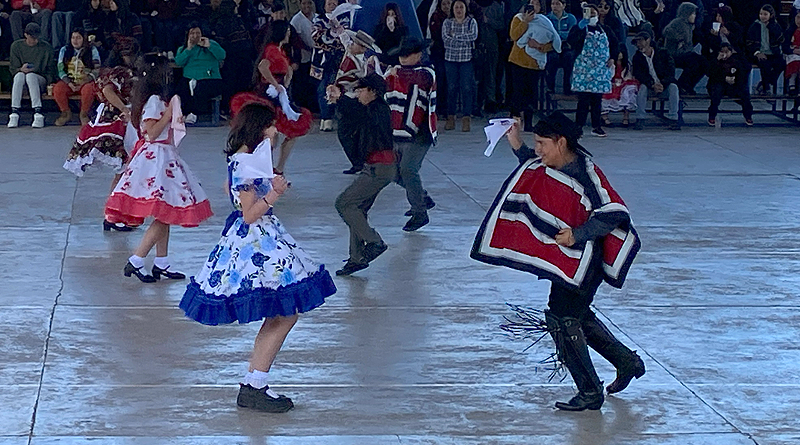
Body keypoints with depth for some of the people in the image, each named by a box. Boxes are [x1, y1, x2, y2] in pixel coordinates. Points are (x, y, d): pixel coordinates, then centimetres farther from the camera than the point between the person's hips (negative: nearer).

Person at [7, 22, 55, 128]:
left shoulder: (46, 47, 3)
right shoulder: (16, 46, 5)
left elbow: (50, 71, 6)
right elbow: (12, 68, 3)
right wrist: (21, 69, -19)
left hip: (40, 81, -1)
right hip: (20, 80, 1)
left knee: (31, 75, -36)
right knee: (19, 75, -35)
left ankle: (38, 114, -45)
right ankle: (14, 113, -41)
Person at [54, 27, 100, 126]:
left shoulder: (92, 50, 3)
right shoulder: (64, 50, 10)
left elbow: (96, 70, -2)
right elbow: (61, 70, 4)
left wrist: (83, 83, -17)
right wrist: (69, 83, -14)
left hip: (86, 81, -2)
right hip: (69, 81, 2)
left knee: (88, 90, -37)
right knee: (57, 89, -29)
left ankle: (84, 114, -11)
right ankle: (66, 113, -5)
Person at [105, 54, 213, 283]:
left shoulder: (160, 99, 14)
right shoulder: (154, 100, -16)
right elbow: (151, 133, -20)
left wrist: (175, 117, 15)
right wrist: (169, 114, -17)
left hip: (162, 158, 11)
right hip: (156, 159, -11)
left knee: (166, 214, 13)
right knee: (163, 216, -12)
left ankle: (162, 264, 17)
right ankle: (135, 262, -10)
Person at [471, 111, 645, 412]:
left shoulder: (585, 173, -23)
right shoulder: (552, 168, 3)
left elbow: (614, 213, -26)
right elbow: (535, 170, 27)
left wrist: (577, 235, -30)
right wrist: (517, 146, 14)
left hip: (582, 259, -10)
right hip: (565, 259, 10)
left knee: (562, 320, -6)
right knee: (577, 316, 20)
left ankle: (590, 393, 4)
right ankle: (627, 362, 34)